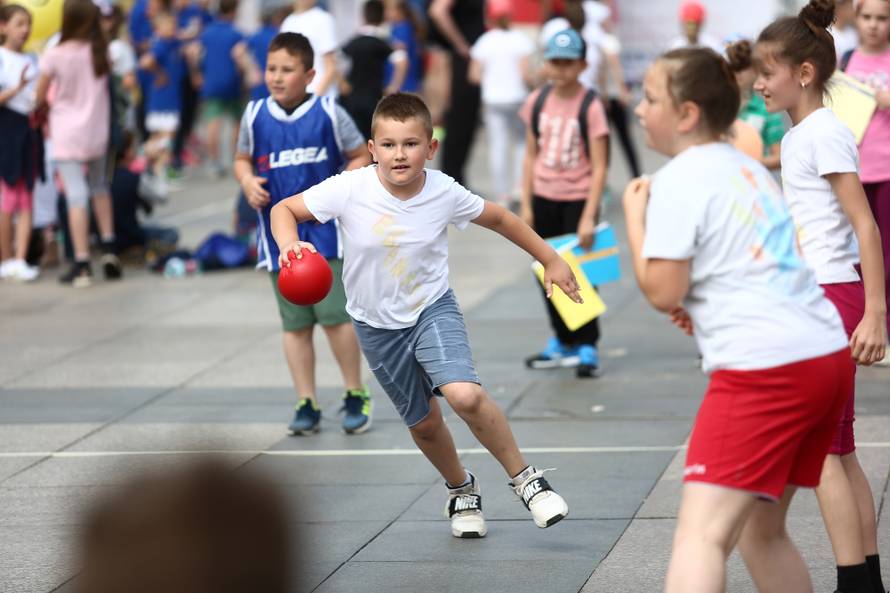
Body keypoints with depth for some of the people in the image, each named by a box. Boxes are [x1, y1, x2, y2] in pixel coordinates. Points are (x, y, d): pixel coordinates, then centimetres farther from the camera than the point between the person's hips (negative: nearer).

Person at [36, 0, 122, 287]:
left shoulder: (54, 55, -12)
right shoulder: (100, 52, -3)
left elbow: (40, 97, -3)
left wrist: (45, 107, 17)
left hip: (66, 133, -4)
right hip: (96, 130, 4)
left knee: (76, 196, -6)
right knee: (99, 186, 25)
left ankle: (82, 264, -10)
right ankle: (109, 247, 20)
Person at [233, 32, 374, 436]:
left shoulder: (328, 114, -5)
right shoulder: (255, 116, 3)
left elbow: (361, 157, 4)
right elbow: (243, 159, 17)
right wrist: (247, 181, -5)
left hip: (324, 231, -3)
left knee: (334, 315, -8)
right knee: (295, 323, 7)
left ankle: (356, 397, 8)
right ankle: (306, 404, 14)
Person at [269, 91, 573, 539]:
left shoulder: (444, 193, -17)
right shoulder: (351, 189, -22)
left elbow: (498, 218, 1)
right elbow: (284, 209, -12)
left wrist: (550, 259, 8)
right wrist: (289, 245, -34)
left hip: (433, 309, -1)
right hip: (377, 325, 1)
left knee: (464, 395, -26)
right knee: (423, 422, 13)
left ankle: (524, 478, -5)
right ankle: (461, 490, 44)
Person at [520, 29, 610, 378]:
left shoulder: (590, 106, -12)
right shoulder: (537, 102, 1)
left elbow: (599, 166, -13)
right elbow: (531, 155, 9)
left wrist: (589, 217, -17)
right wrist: (526, 205, 5)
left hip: (577, 199, -5)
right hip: (544, 198, 5)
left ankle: (587, 348, 7)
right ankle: (563, 343, 24)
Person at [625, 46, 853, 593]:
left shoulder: (680, 179, -7)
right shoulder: (748, 168, 20)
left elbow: (662, 291, -10)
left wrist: (634, 215, 3)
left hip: (765, 368, -9)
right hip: (827, 351, 9)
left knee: (701, 534, -15)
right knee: (763, 531, 20)